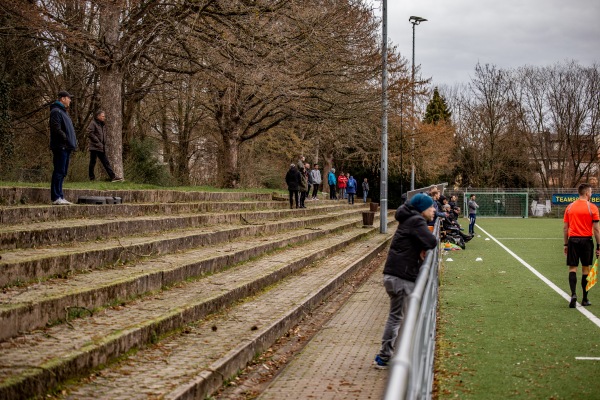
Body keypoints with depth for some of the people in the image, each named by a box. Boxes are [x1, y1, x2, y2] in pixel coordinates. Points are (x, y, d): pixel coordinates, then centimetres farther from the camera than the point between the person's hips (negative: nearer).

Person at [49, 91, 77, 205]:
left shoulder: (63, 111, 22)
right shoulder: (56, 111, -10)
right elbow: (57, 129, -20)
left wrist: (73, 142, 13)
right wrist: (67, 140, -20)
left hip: (66, 148, 10)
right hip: (60, 147, -10)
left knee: (62, 173, 11)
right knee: (59, 172, -9)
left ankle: (59, 197, 15)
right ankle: (56, 198, -8)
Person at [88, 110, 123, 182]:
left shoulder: (103, 125, 17)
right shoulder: (93, 123, -8)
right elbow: (90, 133, -16)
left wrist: (104, 145, 11)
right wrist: (98, 142, -17)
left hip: (101, 148, 8)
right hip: (94, 147, -8)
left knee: (106, 163, 4)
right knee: (92, 163, 0)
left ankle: (113, 177, 1)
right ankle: (92, 178, 7)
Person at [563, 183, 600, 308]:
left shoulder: (570, 207, 5)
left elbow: (565, 228, 7)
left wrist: (566, 244, 14)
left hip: (573, 240, 2)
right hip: (587, 240, -2)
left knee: (572, 268, 2)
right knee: (585, 269, 7)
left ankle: (573, 293, -18)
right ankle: (585, 299, 13)